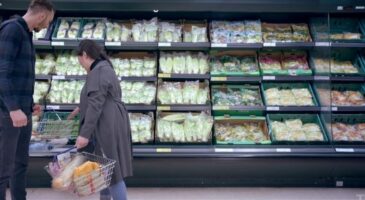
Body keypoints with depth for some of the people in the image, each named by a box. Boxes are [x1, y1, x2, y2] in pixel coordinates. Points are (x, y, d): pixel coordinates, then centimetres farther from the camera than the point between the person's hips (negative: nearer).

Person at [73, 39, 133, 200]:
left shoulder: (98, 72, -17)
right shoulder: (103, 68, 17)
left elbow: (95, 105, -23)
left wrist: (85, 134, -24)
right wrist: (82, 107, 45)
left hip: (107, 126, -11)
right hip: (109, 124, 11)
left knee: (112, 170, -6)